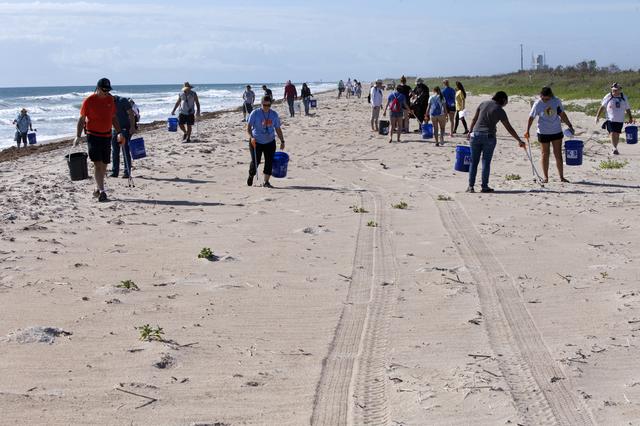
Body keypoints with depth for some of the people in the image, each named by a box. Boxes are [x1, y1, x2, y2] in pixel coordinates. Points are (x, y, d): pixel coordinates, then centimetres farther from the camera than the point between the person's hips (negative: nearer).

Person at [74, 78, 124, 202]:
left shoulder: (110, 99, 7)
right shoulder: (89, 101, -7)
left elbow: (113, 117, 17)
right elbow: (81, 119, -3)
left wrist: (119, 133, 9)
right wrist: (78, 136, -9)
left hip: (107, 135, 5)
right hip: (93, 135, -5)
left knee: (104, 164, 9)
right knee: (97, 164, -12)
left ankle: (98, 188, 23)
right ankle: (101, 191, -15)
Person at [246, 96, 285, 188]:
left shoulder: (274, 114, 2)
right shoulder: (255, 113, -9)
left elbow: (278, 129, 8)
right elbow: (249, 126, -12)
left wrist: (282, 141, 5)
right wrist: (251, 137, -27)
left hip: (270, 142, 3)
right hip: (256, 142, -3)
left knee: (269, 161, -3)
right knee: (255, 161, -1)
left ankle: (266, 182, 5)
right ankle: (251, 175, 29)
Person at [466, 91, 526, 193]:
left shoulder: (483, 104, 7)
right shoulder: (500, 111, -2)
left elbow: (474, 119, 10)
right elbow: (509, 128, 1)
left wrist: (470, 131, 19)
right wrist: (519, 140, 8)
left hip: (476, 134, 3)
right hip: (489, 136, -3)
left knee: (474, 161, 7)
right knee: (486, 162, 4)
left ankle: (471, 186, 5)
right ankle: (484, 187, 6)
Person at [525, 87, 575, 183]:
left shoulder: (556, 101, -3)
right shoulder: (538, 104, -9)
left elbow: (562, 115, 8)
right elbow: (531, 117, -3)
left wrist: (569, 126, 12)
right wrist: (527, 130, -9)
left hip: (556, 131, 2)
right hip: (543, 132, -2)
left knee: (558, 154, 4)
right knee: (545, 155, 5)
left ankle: (561, 177, 11)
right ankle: (546, 177, 14)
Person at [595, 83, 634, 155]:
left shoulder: (624, 98, 4)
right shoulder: (608, 97, -3)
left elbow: (627, 109, 15)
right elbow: (602, 107, 2)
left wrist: (630, 117, 13)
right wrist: (597, 116, -1)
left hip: (620, 120, 2)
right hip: (610, 119, -2)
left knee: (617, 135, 6)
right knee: (612, 133, -15)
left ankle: (615, 148, 21)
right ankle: (615, 148, -16)